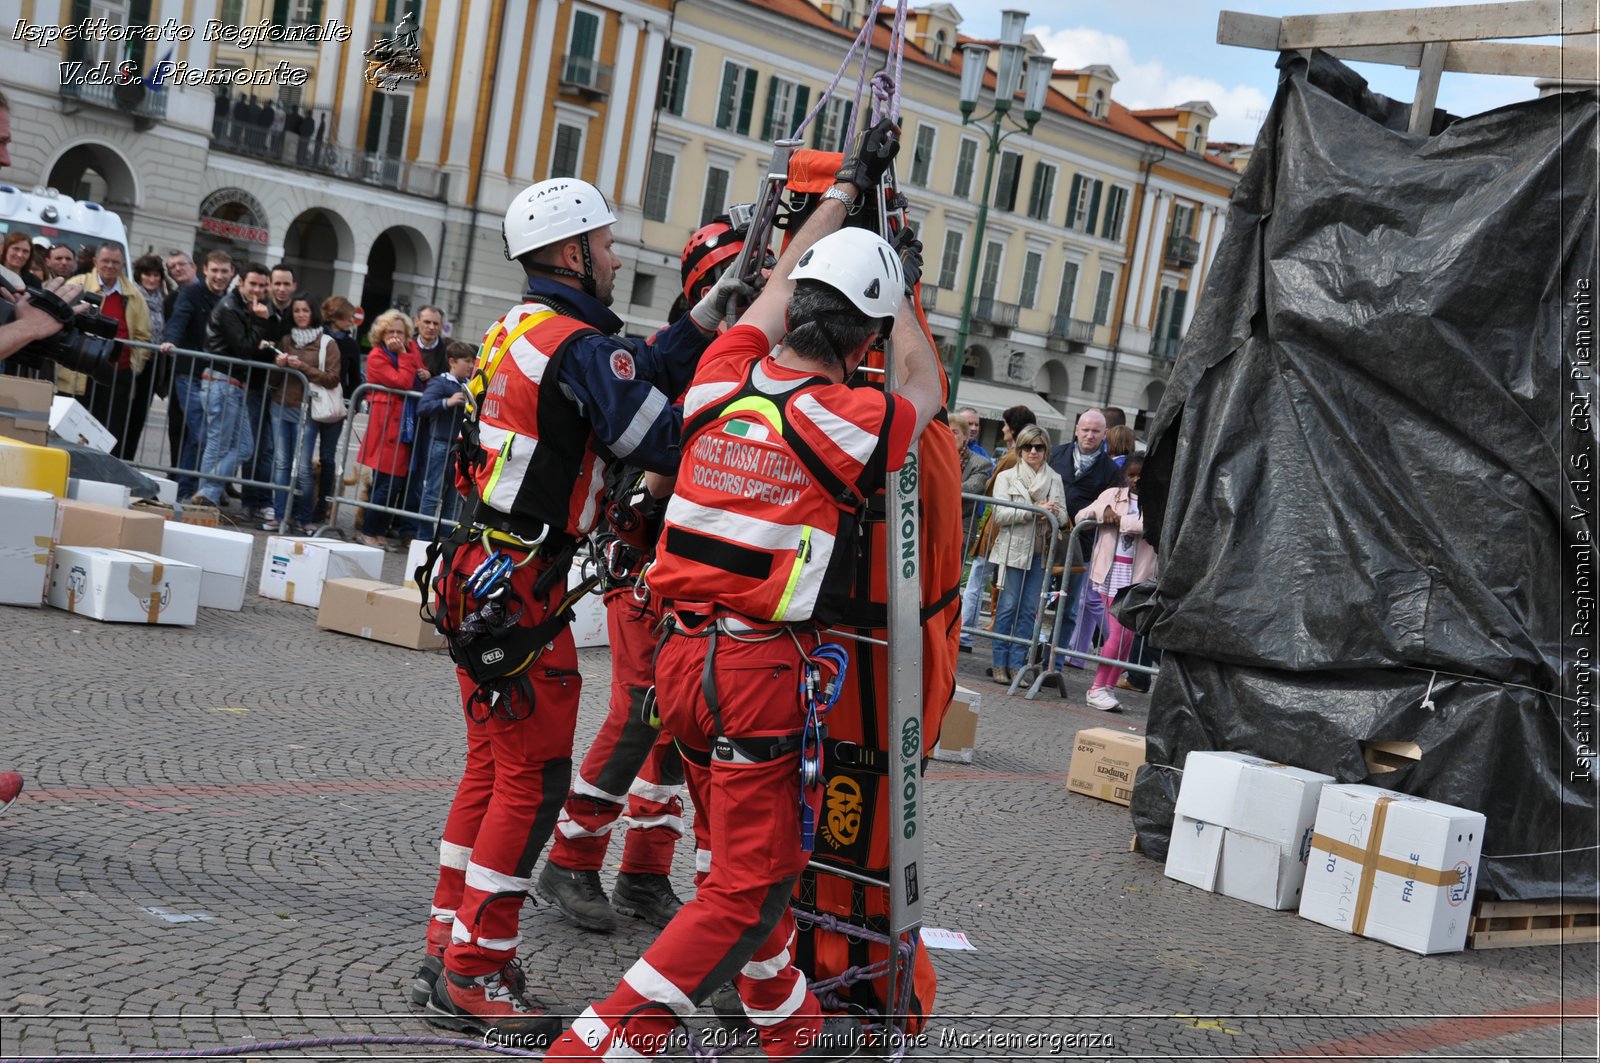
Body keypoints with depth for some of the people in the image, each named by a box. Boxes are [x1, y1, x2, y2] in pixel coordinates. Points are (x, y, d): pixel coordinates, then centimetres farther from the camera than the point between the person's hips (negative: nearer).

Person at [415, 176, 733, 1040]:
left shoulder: (521, 329, 14)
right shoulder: (579, 344, -15)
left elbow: (637, 375, 11)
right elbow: (663, 441, -17)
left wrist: (702, 323, 6)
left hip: (481, 575, 10)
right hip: (520, 587, -10)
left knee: (494, 763, 17)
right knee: (535, 775, -4)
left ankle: (451, 942, 25)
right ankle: (473, 978, 1)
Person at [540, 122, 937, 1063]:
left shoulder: (724, 379, 2)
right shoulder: (849, 420, -12)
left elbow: (782, 281, 21)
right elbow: (926, 390, 12)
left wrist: (850, 183, 32)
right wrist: (904, 300, 27)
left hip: (682, 657, 7)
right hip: (763, 672, -7)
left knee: (743, 854, 21)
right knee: (750, 886, 3)